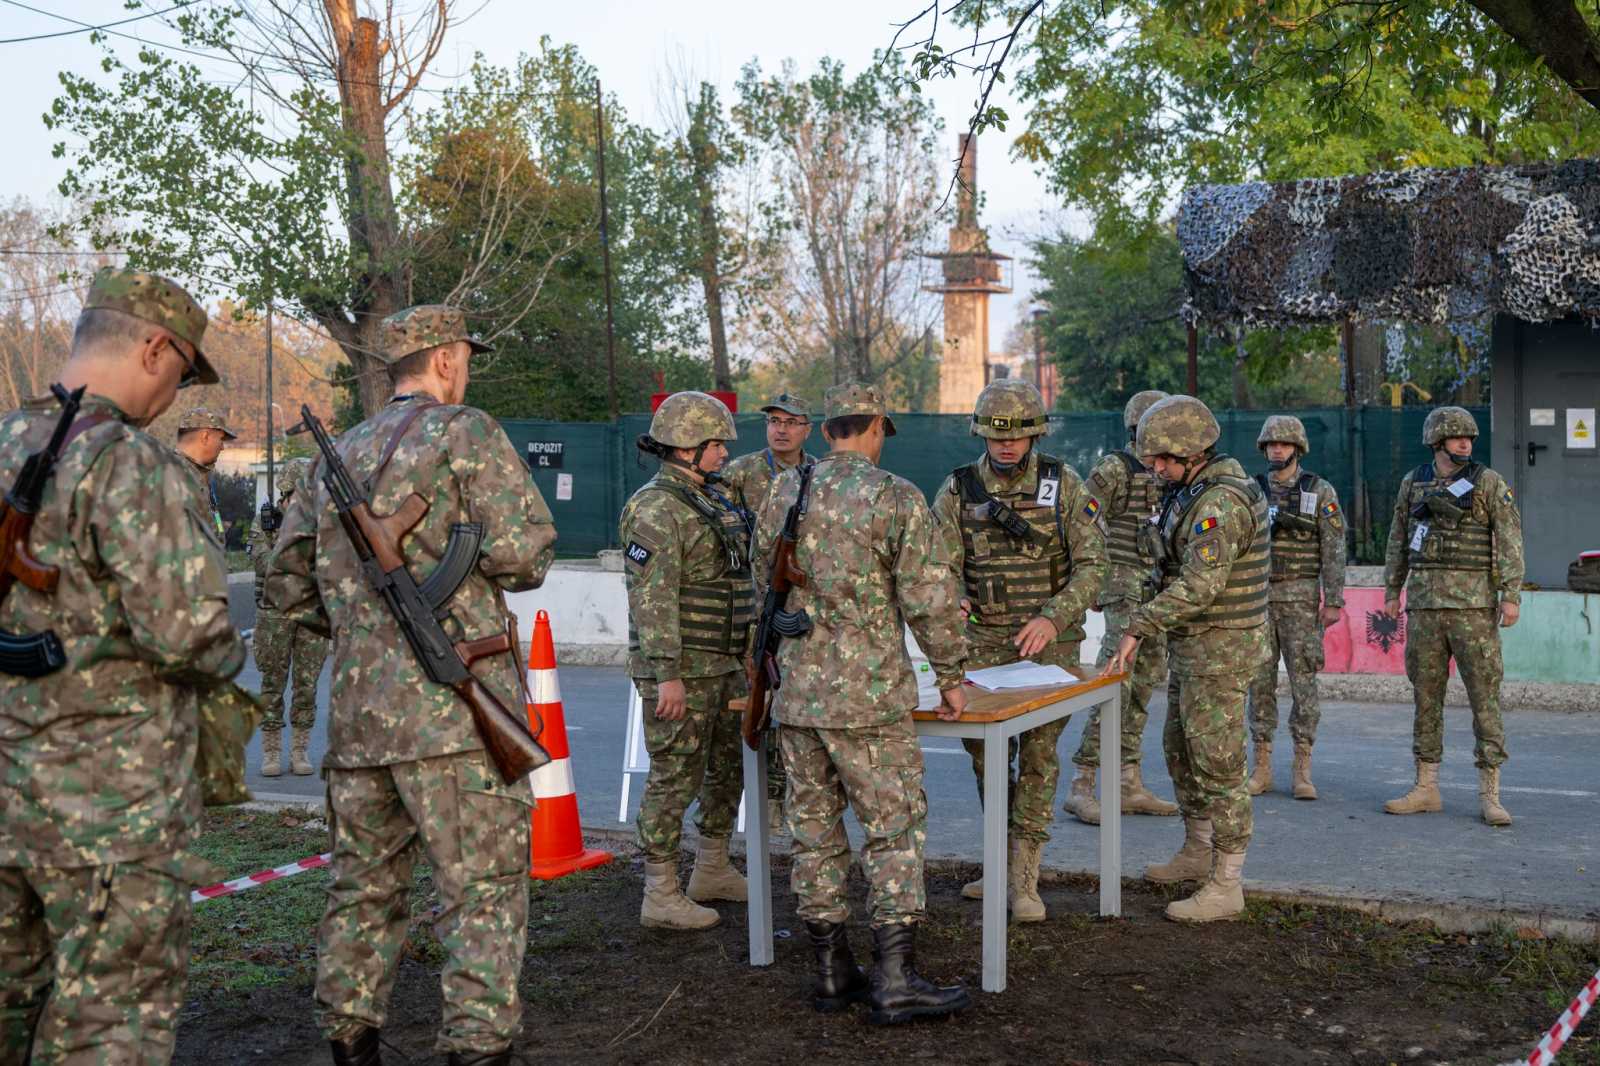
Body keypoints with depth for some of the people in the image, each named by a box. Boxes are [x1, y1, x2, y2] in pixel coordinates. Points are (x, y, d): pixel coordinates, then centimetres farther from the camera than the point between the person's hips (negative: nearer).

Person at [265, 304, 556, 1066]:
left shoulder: (341, 454, 18)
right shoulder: (466, 432, -2)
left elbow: (286, 582, 19)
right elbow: (523, 553, -12)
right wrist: (497, 566, 9)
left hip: (358, 710, 7)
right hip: (453, 706, -6)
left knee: (365, 887, 15)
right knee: (484, 889, -2)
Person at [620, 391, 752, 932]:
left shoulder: (710, 500, 14)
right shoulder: (655, 508, -16)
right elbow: (652, 597, -22)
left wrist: (749, 648, 21)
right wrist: (668, 675, -25)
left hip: (723, 664, 10)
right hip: (680, 668, -10)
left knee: (728, 767, 18)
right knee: (675, 776, -4)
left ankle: (713, 872, 32)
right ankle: (661, 896, 4)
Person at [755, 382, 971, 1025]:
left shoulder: (783, 495, 7)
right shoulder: (895, 498, -9)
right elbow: (930, 598, -11)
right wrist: (951, 675, 2)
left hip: (795, 691, 5)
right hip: (870, 695, -5)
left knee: (814, 831, 11)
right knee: (894, 832, 1)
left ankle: (833, 973, 17)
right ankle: (895, 982, -1)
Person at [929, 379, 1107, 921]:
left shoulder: (1064, 484, -6)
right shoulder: (958, 489, -1)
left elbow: (1091, 564, -9)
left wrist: (1052, 618, -24)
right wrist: (953, 601, -29)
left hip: (1051, 638, -2)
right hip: (985, 640, 3)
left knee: (1038, 752, -5)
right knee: (983, 749, 7)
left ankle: (1023, 879, -1)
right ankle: (1003, 860, 24)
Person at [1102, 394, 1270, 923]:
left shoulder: (1221, 501, -23)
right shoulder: (1196, 491, 10)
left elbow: (1198, 585, -31)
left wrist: (1138, 628, -32)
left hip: (1218, 651, -10)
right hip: (1193, 645, 10)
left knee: (1217, 765, -4)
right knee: (1181, 748, 20)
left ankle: (1226, 886, 3)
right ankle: (1198, 851, 36)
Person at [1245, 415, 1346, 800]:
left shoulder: (1321, 492, -1)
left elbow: (1333, 551, -4)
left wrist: (1333, 602, -10)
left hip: (1301, 599, -3)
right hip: (1258, 598, 3)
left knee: (1303, 682, -2)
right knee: (1260, 682, 3)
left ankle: (1303, 771, 3)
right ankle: (1262, 767, 10)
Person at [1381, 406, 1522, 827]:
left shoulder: (1489, 483, -2)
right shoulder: (1414, 483, 10)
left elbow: (1509, 540, -7)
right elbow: (1399, 539, 16)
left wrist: (1512, 595, -15)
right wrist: (1391, 591, 14)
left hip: (1473, 603, -3)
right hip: (1425, 603, 4)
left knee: (1484, 694, -4)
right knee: (1426, 696, 6)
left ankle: (1489, 795, 1)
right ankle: (1426, 789, 13)